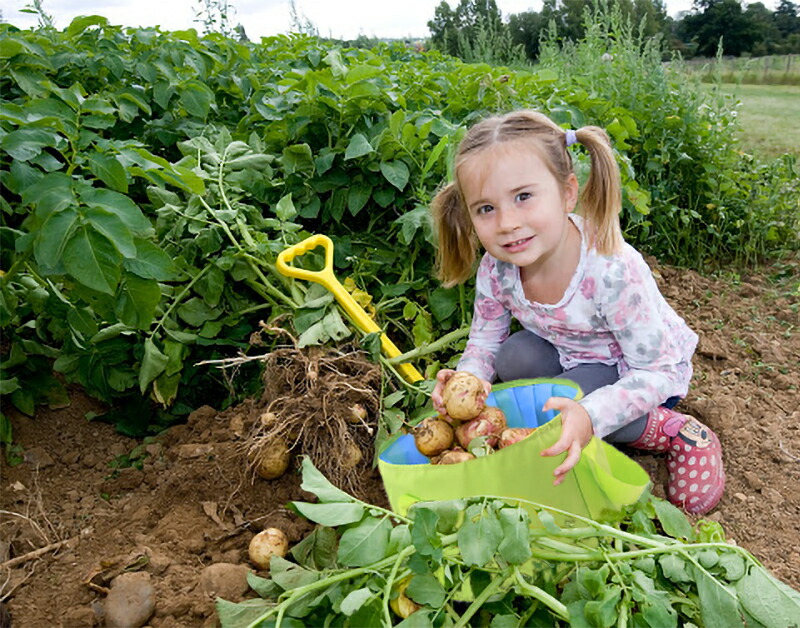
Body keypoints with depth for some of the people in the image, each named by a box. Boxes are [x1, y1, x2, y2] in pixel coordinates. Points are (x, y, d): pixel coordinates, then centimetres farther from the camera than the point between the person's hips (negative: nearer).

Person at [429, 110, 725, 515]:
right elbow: (483, 342, -6)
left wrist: (590, 416, -47)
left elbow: (659, 372, -29)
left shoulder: (613, 270, -36)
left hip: (643, 369, -5)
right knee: (512, 358, -23)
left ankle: (675, 433, -6)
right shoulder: (495, 270, -21)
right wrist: (469, 378, -31)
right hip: (571, 355, 5)